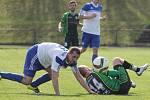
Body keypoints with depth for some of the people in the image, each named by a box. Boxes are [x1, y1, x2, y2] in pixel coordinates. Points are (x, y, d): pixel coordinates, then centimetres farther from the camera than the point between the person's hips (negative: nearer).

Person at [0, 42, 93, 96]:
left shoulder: (72, 60, -13)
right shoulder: (59, 58, -38)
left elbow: (79, 77, -6)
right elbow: (55, 78, -42)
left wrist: (90, 91, -10)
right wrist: (57, 94, -46)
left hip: (44, 57, 9)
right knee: (27, 81, -12)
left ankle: (33, 85, 17)